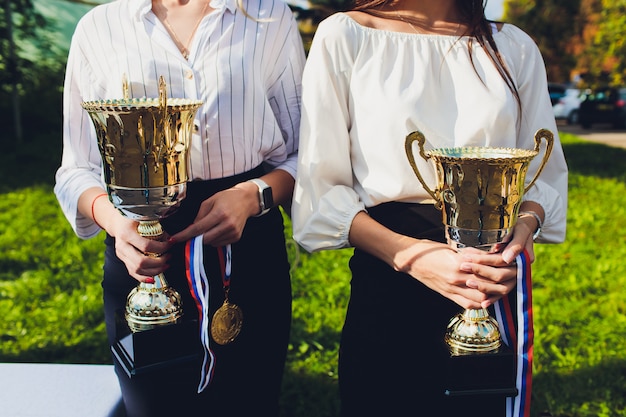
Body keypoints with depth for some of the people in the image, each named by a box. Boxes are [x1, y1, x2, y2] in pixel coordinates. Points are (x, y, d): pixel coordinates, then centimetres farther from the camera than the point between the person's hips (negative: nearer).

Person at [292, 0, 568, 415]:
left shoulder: (516, 46, 7)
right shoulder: (343, 35, -3)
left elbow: (545, 173, 11)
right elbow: (321, 185, -7)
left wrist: (525, 226, -12)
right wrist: (410, 255, -20)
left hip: (499, 290, 3)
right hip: (388, 287, -2)